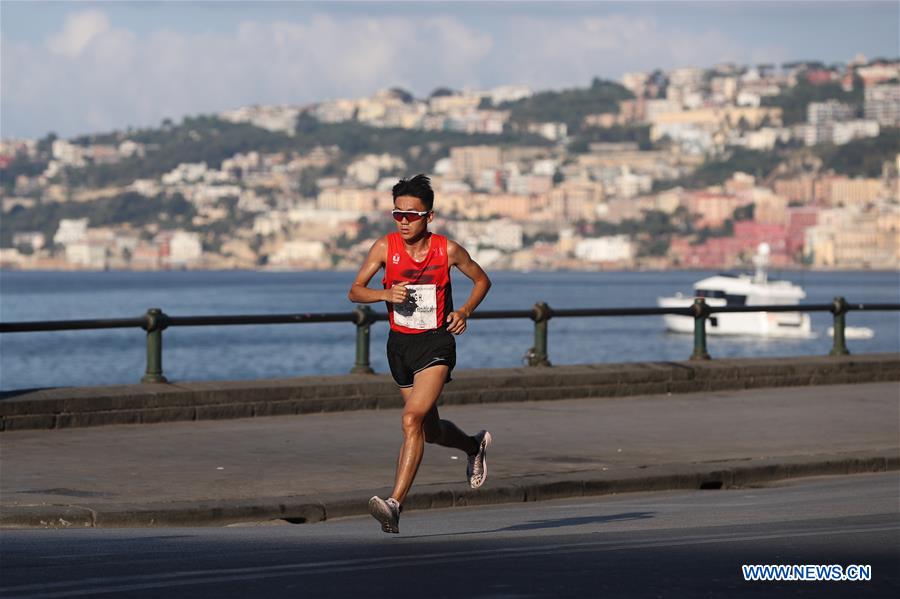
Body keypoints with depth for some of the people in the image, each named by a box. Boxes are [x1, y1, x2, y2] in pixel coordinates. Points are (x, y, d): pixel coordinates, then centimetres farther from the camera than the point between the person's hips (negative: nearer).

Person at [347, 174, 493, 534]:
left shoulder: (448, 250, -9)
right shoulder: (385, 247, -6)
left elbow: (482, 280, 8)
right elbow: (354, 291, -4)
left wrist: (465, 311, -9)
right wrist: (386, 294, -23)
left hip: (436, 343, -4)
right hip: (399, 343, 4)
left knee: (412, 420, -23)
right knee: (431, 430, 18)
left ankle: (395, 505, -28)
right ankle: (475, 446, 52)